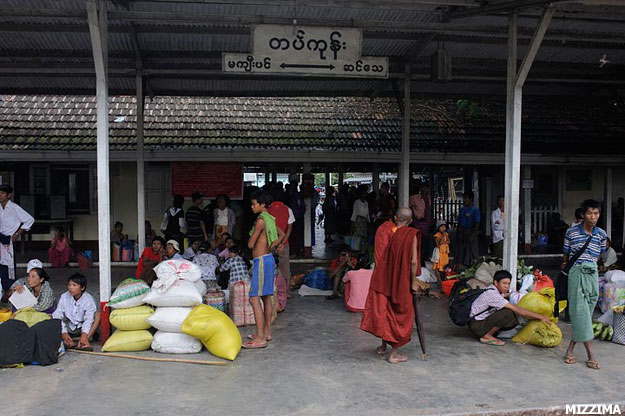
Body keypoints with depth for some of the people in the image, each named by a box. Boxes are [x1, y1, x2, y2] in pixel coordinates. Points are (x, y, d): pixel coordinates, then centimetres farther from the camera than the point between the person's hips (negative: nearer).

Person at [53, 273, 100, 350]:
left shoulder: (89, 300, -16)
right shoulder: (64, 297, -9)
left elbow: (89, 320, -25)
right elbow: (58, 316, -15)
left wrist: (84, 335, -41)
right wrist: (63, 333, -29)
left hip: (83, 328, -3)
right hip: (69, 328, 3)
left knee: (98, 314, -26)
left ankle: (88, 337, -38)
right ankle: (67, 341, -32)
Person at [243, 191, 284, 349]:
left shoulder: (261, 220, -16)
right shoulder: (269, 219, 12)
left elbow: (250, 244, -15)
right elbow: (281, 235, 28)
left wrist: (252, 237, 7)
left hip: (261, 261, -10)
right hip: (268, 258, 10)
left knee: (254, 298, -12)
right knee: (266, 297, 15)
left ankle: (260, 338, -14)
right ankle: (267, 332, 23)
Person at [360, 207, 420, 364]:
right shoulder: (411, 235, -11)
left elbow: (382, 257, 0)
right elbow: (413, 261, -15)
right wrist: (413, 282, -6)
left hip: (384, 280, 3)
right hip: (401, 282, -3)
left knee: (384, 311, 19)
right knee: (400, 315, 9)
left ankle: (383, 345, 31)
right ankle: (394, 354, 12)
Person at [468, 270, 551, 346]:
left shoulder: (494, 290, 3)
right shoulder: (492, 294, -24)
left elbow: (505, 295, 32)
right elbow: (517, 310, -27)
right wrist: (540, 317, -23)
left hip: (484, 320, 9)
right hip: (477, 325, -9)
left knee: (513, 321, -2)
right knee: (508, 313, -24)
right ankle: (486, 336, -13)